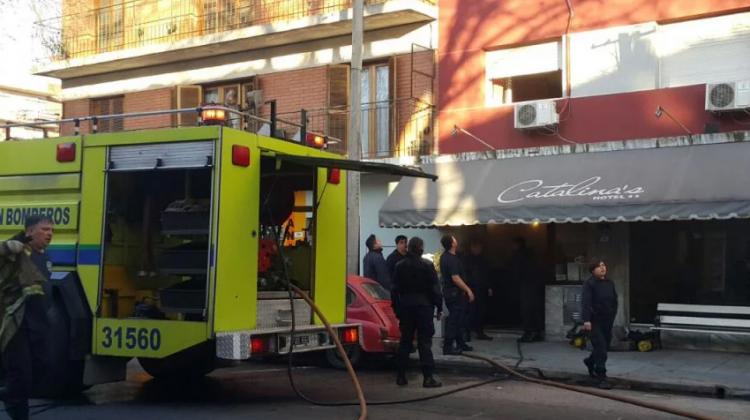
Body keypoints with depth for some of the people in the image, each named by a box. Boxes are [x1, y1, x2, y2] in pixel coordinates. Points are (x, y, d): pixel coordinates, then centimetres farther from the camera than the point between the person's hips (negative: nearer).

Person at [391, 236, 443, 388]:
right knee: (425, 342, -3)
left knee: (405, 341, 11)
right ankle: (428, 377, -6)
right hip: (424, 306, -4)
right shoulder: (427, 265, -8)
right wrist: (439, 308, -1)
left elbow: (395, 290, 7)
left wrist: (396, 308, 13)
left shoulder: (400, 266, 4)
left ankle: (401, 376, 13)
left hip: (405, 306, 4)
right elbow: (435, 288, -7)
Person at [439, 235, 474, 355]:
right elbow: (455, 278, -26)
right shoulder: (452, 259, -21)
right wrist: (468, 290, -20)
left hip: (448, 291, 10)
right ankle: (447, 347, -5)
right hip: (455, 293, -10)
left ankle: (460, 344, 26)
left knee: (459, 319, 18)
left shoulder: (444, 257, 11)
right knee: (454, 319, -7)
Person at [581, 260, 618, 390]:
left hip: (608, 321, 6)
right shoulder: (589, 283, -10)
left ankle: (590, 362, 44)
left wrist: (612, 315, 11)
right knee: (600, 348, -10)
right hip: (595, 321, -6)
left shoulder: (610, 283, 10)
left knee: (604, 346, 16)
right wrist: (586, 320, -26)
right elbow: (586, 302, -18)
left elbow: (614, 300, 17)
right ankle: (602, 378, -6)